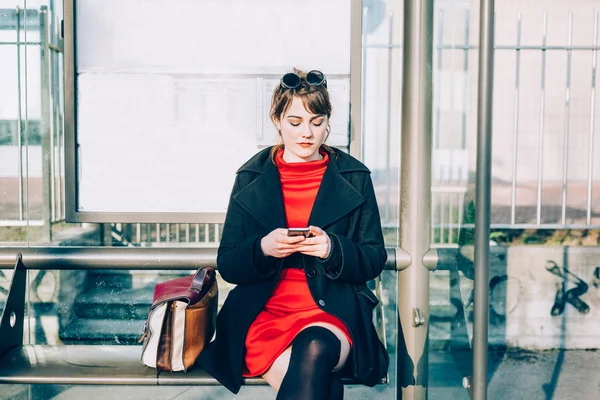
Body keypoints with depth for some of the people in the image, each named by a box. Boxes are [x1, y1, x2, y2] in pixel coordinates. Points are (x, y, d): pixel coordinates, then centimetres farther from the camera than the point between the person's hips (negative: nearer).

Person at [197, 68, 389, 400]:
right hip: (264, 313, 0)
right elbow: (227, 265, 6)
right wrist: (263, 249, -16)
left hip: (333, 312, 1)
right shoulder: (251, 179, 8)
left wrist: (334, 249, -15)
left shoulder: (354, 179, 7)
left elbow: (375, 260, 6)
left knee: (314, 350, -35)